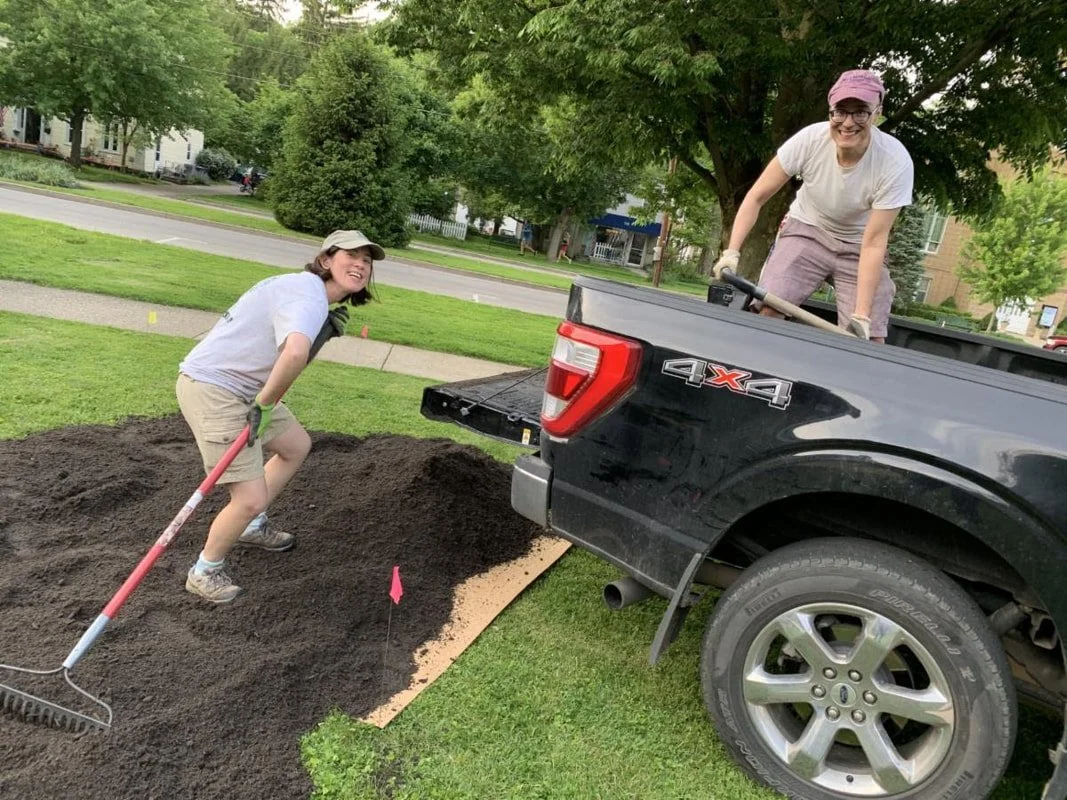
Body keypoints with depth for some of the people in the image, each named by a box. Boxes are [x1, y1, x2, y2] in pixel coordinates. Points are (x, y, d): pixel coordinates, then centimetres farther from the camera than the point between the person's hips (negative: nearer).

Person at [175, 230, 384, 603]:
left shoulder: (316, 296, 12)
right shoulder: (309, 297, -22)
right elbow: (295, 353, -41)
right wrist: (266, 403, -27)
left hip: (244, 387, 11)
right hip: (211, 390, -11)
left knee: (297, 445, 26)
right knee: (251, 499, -10)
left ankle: (251, 526, 39)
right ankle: (205, 572, 16)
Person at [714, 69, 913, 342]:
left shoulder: (896, 162, -27)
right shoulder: (809, 140, -24)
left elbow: (874, 243, -23)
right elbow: (757, 197, -14)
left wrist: (861, 316, -28)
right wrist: (732, 251, -25)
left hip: (857, 246, 0)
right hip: (806, 231, 1)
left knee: (869, 342, -15)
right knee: (767, 310, -22)